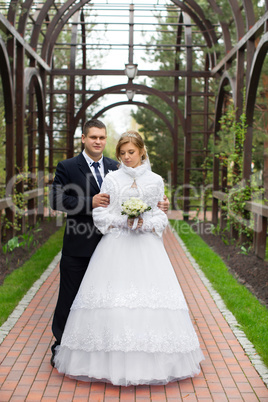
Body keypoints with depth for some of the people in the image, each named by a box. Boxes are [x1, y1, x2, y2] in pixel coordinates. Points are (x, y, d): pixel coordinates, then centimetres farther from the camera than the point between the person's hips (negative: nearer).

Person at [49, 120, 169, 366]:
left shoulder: (115, 167, 7)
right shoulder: (67, 167, -3)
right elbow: (57, 200, -12)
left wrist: (157, 207, -8)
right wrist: (90, 202, -23)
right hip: (78, 246, -3)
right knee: (70, 297, 6)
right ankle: (61, 345, 22)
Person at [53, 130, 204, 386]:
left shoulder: (155, 181, 9)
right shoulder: (111, 179, 7)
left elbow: (161, 218, 9)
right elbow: (100, 214, 3)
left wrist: (144, 223, -10)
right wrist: (124, 220, -11)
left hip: (146, 247, 1)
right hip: (116, 247, 0)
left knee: (150, 297, -5)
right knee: (112, 300, -5)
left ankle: (150, 360, 7)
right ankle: (112, 360, 5)